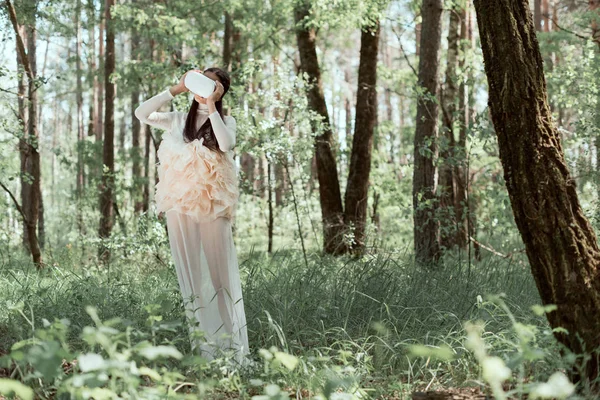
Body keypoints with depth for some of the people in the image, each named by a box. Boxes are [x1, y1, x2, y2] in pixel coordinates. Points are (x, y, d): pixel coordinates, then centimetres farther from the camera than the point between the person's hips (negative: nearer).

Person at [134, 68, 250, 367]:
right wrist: (176, 89, 2)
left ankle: (233, 348, -3)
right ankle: (201, 346, 5)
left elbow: (226, 144, -12)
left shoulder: (225, 121, 9)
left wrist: (211, 106, -7)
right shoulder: (179, 119, 14)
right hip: (180, 205, 2)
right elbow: (142, 113, 2)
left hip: (212, 206, -2)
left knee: (221, 272, -5)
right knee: (190, 274, 1)